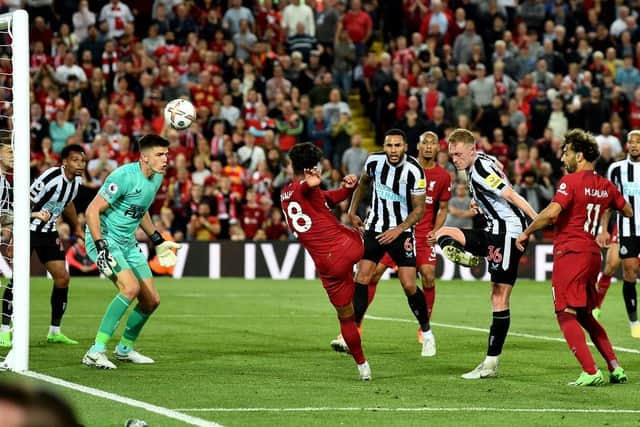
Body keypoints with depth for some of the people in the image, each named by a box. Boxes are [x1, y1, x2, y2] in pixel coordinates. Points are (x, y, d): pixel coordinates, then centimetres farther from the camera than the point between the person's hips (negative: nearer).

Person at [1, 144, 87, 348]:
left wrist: (77, 228, 34)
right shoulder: (51, 177, -24)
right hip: (28, 229, -8)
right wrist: (35, 214, -42)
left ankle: (55, 332, 14)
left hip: (48, 232, 8)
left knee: (62, 277, 3)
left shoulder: (77, 180, 2)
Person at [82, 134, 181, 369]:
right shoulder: (125, 176, -22)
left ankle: (125, 348, 30)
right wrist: (101, 247, -28)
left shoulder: (157, 177, 6)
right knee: (131, 287, -29)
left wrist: (158, 241, 24)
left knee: (151, 301, 6)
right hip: (105, 239, -9)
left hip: (128, 244, 9)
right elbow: (92, 210, -22)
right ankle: (96, 352, -26)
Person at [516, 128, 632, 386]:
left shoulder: (570, 181, -10)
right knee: (584, 315, 19)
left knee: (566, 314, -5)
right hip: (592, 254, 8)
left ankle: (590, 372, -15)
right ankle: (615, 368, 15)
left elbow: (552, 212, -23)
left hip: (570, 252, -8)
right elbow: (628, 212, 24)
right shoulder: (605, 186, 11)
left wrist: (526, 233, -12)